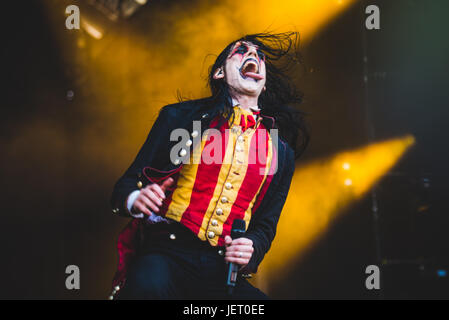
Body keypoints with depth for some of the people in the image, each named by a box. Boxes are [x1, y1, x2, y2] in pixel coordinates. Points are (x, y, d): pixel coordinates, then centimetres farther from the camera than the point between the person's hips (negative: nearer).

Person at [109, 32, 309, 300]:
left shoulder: (282, 152, 15)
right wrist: (135, 199, -14)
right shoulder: (180, 116, 9)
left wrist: (250, 250, -3)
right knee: (150, 284, -37)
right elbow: (128, 183, 10)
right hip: (167, 253, -3)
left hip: (224, 271, 3)